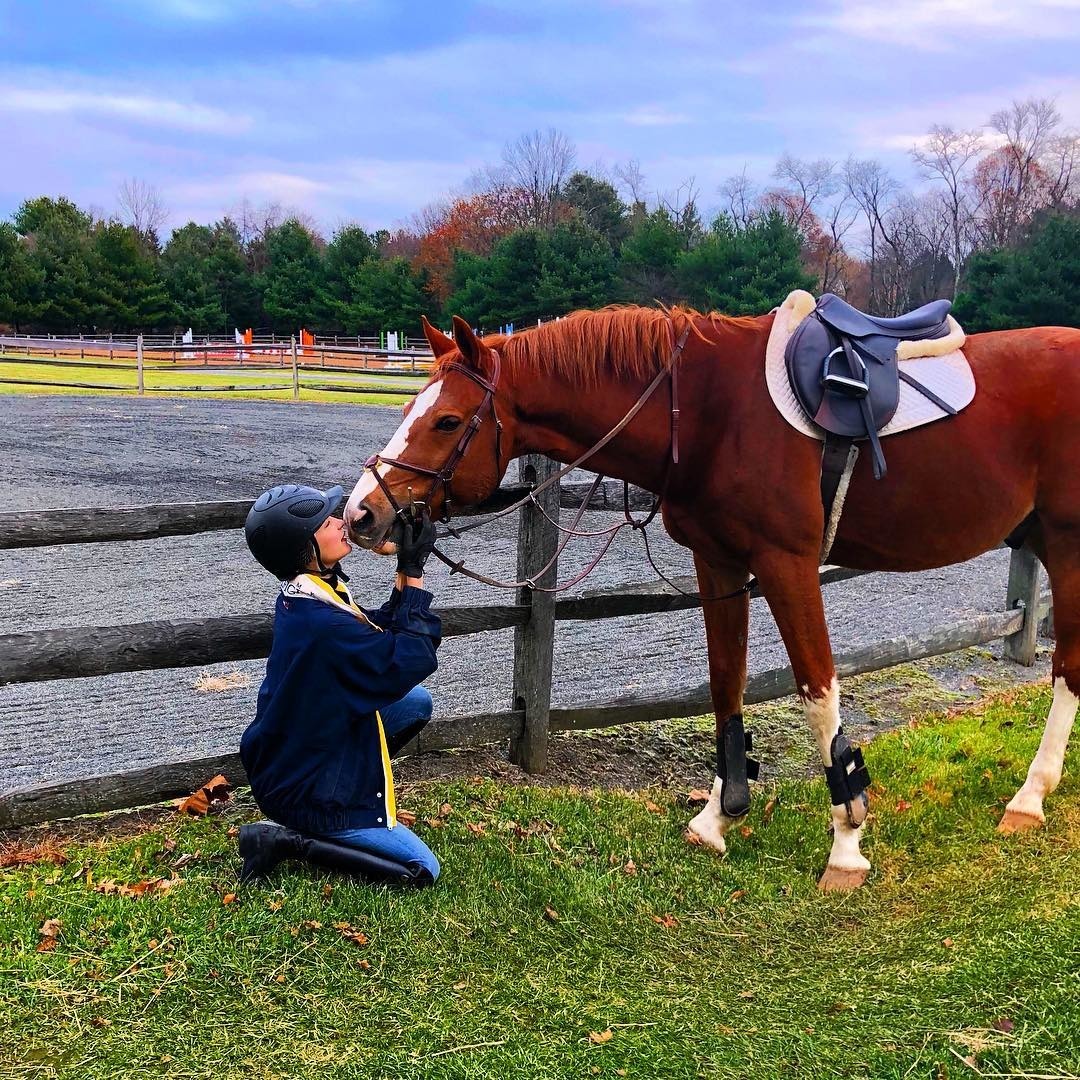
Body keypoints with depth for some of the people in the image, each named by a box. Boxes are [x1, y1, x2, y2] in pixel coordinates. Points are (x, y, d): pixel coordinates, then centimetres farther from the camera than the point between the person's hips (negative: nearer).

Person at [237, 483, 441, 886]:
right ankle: (289, 839, -4)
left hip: (296, 754, 9)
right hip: (301, 792, -9)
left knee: (416, 702, 12)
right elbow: (412, 661, -25)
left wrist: (404, 573, -5)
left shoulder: (303, 597, -3)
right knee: (423, 869, -4)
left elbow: (381, 635, 6)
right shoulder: (323, 624, -32)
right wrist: (414, 574, -21)